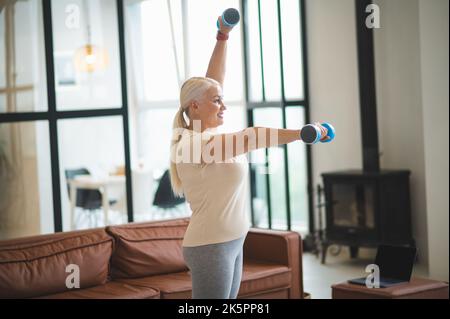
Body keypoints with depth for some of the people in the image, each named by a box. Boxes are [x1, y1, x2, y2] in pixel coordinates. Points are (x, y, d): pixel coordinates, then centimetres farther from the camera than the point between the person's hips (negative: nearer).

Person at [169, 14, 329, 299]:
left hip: (231, 244, 10)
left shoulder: (206, 134, 8)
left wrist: (223, 36, 15)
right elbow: (252, 137, -28)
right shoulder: (194, 143, -18)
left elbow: (214, 81, 13)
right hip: (210, 247, -10)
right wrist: (301, 133, -30)